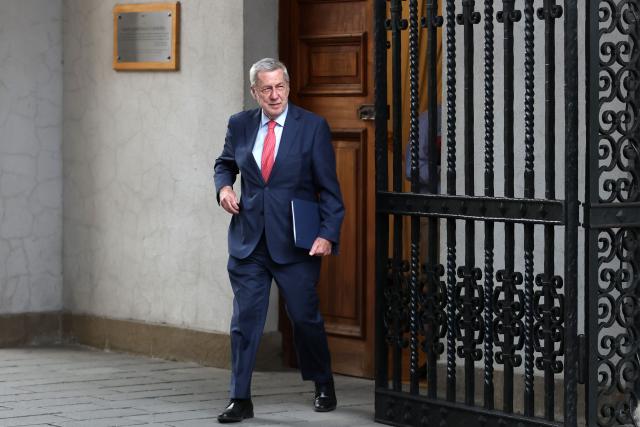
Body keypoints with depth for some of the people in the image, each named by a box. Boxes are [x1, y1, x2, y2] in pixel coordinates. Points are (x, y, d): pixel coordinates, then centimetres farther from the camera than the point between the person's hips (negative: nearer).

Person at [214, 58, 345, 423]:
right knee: (245, 319, 0)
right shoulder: (240, 125, 5)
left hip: (295, 242, -2)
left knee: (306, 317, 6)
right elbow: (226, 163, 24)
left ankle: (324, 386, 29)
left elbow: (329, 187, -4)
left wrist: (328, 234, -14)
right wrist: (224, 186, 1)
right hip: (249, 241, 2)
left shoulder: (313, 126, -5)